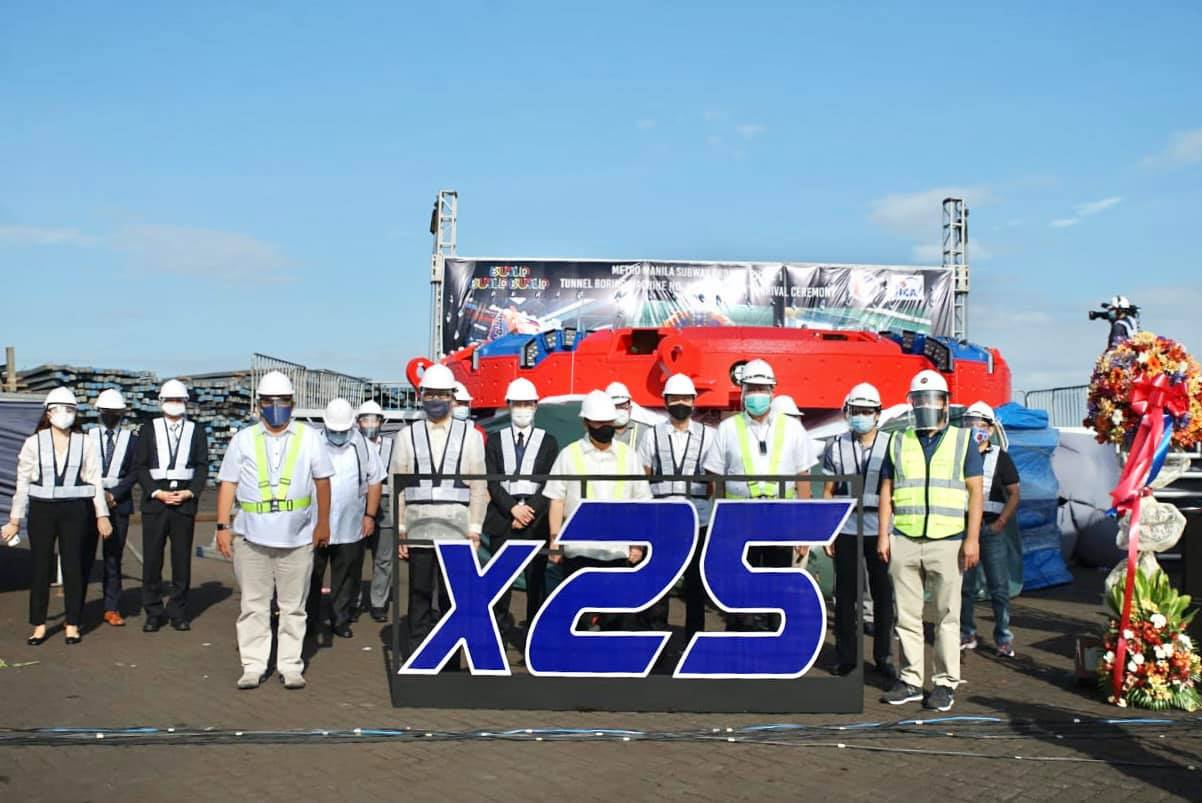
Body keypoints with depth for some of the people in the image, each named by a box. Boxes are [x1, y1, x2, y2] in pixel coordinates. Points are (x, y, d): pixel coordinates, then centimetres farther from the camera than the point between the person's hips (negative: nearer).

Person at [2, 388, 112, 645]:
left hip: (74, 511, 0)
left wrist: (102, 515, 0)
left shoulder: (84, 443, 3)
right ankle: (39, 626, 12)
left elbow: (95, 481, 4)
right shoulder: (34, 442, 2)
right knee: (41, 568, 2)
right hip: (41, 510, 0)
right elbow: (22, 483, 4)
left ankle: (72, 625, 12)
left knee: (73, 567, 3)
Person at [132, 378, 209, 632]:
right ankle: (153, 613, 8)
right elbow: (139, 466, 3)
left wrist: (190, 492, -8)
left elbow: (202, 466, 6)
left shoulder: (196, 431, 9)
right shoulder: (149, 430, 7)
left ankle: (178, 612, 11)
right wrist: (157, 492, -9)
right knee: (152, 559, 0)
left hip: (185, 500, 1)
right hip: (155, 500, 0)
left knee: (182, 559, 3)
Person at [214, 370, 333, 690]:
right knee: (253, 605, 4)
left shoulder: (309, 437, 7)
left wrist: (323, 523, 6)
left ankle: (290, 666, 12)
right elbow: (227, 484, 6)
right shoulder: (243, 439, 7)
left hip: (297, 538, 0)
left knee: (293, 606, 4)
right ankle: (253, 666, 12)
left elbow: (322, 481, 9)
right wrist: (222, 526, -1)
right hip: (251, 536, 0)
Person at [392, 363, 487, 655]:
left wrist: (475, 530, -1)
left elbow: (479, 486, 4)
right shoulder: (408, 435, 10)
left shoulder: (470, 435, 7)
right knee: (419, 597, 3)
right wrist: (400, 530, 3)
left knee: (452, 598, 1)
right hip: (418, 530, 1)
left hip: (457, 530, -1)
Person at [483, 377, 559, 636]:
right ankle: (499, 626, 7)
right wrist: (513, 508, -11)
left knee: (536, 578, -1)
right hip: (502, 518, 1)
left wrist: (529, 511, -10)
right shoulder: (495, 440, 10)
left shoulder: (548, 442, 7)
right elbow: (492, 482, 2)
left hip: (536, 520, -1)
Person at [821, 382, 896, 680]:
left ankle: (883, 657, 14)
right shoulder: (836, 447, 6)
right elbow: (828, 492, 9)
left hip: (881, 530, -1)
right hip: (846, 530, 1)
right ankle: (846, 656, 14)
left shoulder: (890, 446, 3)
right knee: (845, 595, 4)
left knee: (883, 595, 4)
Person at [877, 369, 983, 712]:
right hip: (904, 541, 2)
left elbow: (975, 491, 2)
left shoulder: (962, 440, 7)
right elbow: (887, 491, 12)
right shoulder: (899, 441, 14)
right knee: (907, 615, 5)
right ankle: (910, 680, 13)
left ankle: (945, 683, 8)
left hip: (948, 541, -2)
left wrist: (972, 539, -6)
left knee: (947, 615, 1)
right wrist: (883, 535, 3)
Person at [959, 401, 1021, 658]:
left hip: (991, 528, -2)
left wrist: (1001, 522, -8)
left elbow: (1014, 494, 4)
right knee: (963, 585, 7)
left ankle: (1004, 639, 1)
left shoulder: (1000, 458, 6)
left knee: (999, 587, -4)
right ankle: (966, 634, 17)